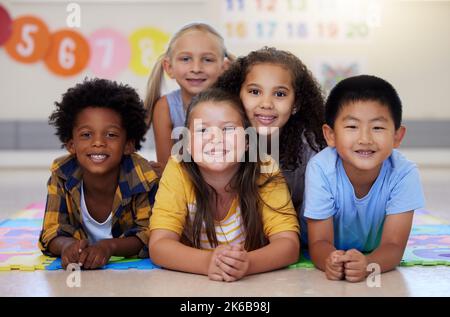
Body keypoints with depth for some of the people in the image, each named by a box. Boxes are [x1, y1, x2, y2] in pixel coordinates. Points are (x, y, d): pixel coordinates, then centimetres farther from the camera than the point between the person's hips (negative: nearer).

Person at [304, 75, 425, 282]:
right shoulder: (321, 169, -25)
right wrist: (330, 261, -45)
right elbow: (319, 241, -20)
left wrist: (368, 264, -46)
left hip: (377, 258, 1)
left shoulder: (404, 174, -23)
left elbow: (393, 245, -22)